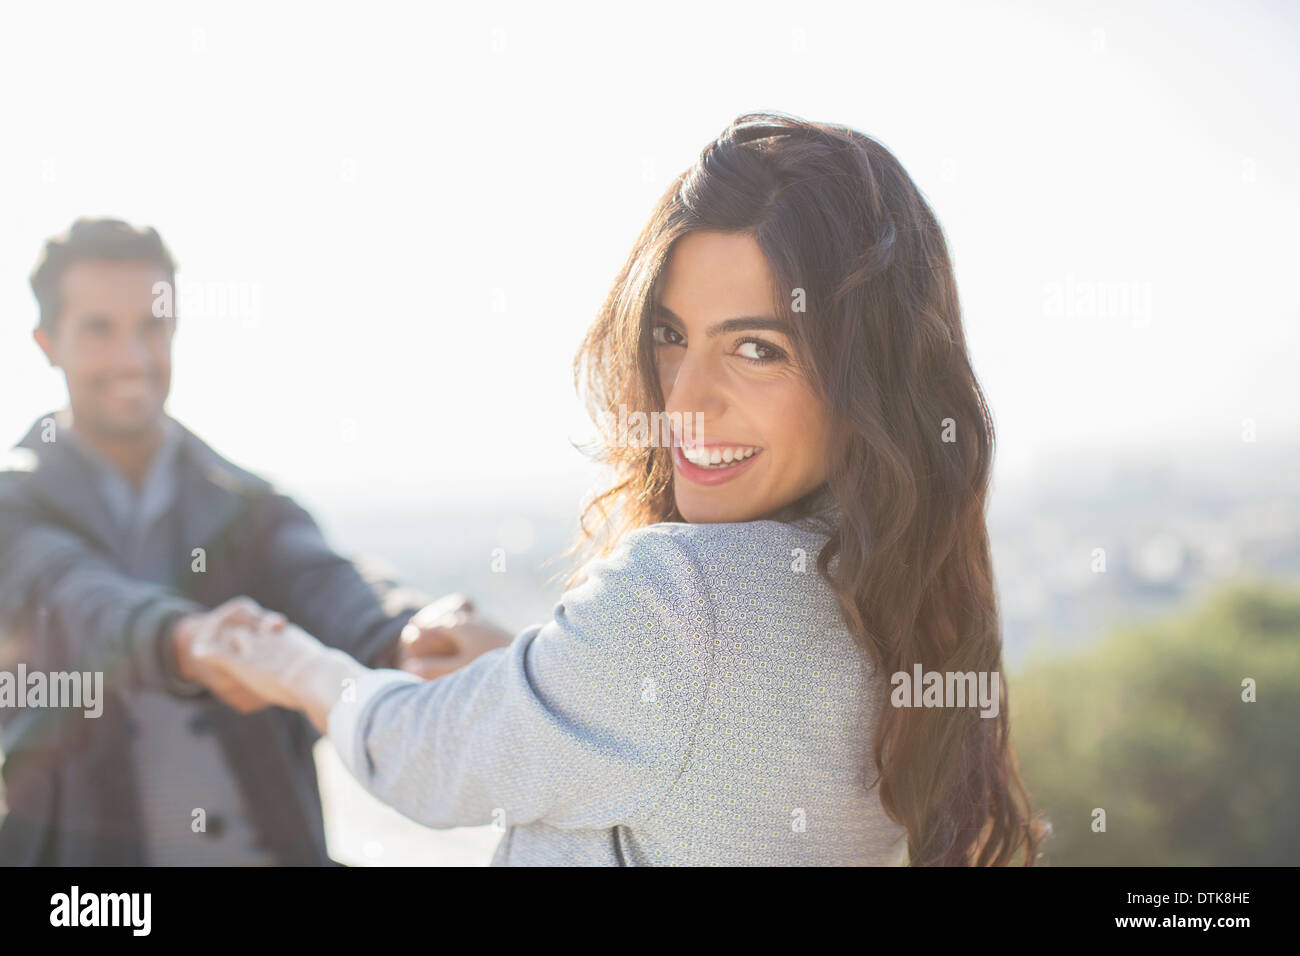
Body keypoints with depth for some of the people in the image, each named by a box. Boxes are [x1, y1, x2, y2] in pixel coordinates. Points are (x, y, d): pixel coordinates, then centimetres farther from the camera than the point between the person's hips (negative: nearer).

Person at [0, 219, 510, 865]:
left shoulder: (250, 511, 6)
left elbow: (321, 584, -13)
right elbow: (85, 604, -19)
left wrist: (407, 638, -35)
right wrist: (185, 643, -40)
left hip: (265, 843, 2)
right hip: (79, 846, -2)